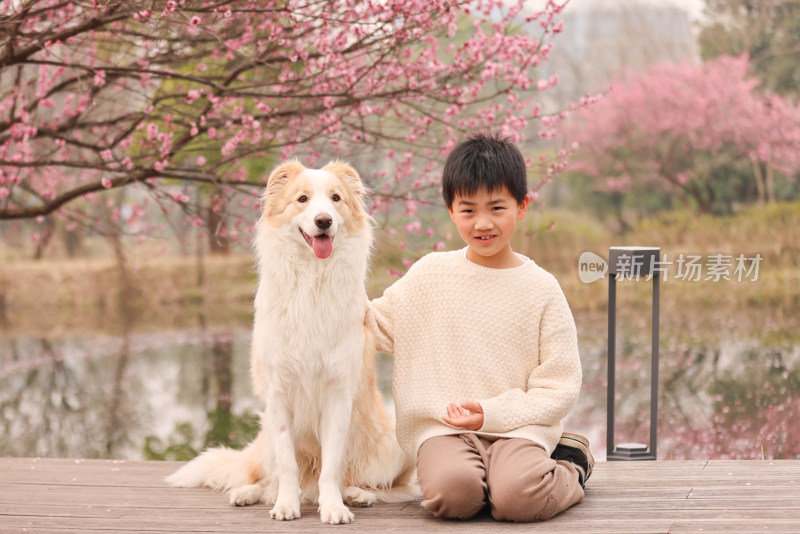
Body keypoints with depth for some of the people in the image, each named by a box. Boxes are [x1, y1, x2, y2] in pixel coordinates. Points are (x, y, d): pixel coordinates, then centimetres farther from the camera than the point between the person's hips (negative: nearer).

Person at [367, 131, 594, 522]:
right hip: (441, 427, 1)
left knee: (518, 497, -31)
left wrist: (493, 413, -11)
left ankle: (569, 466, 4)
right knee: (450, 493, -32)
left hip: (518, 426, -1)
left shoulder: (541, 288, 3)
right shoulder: (430, 274, 8)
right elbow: (378, 327, 17)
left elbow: (560, 388, 2)